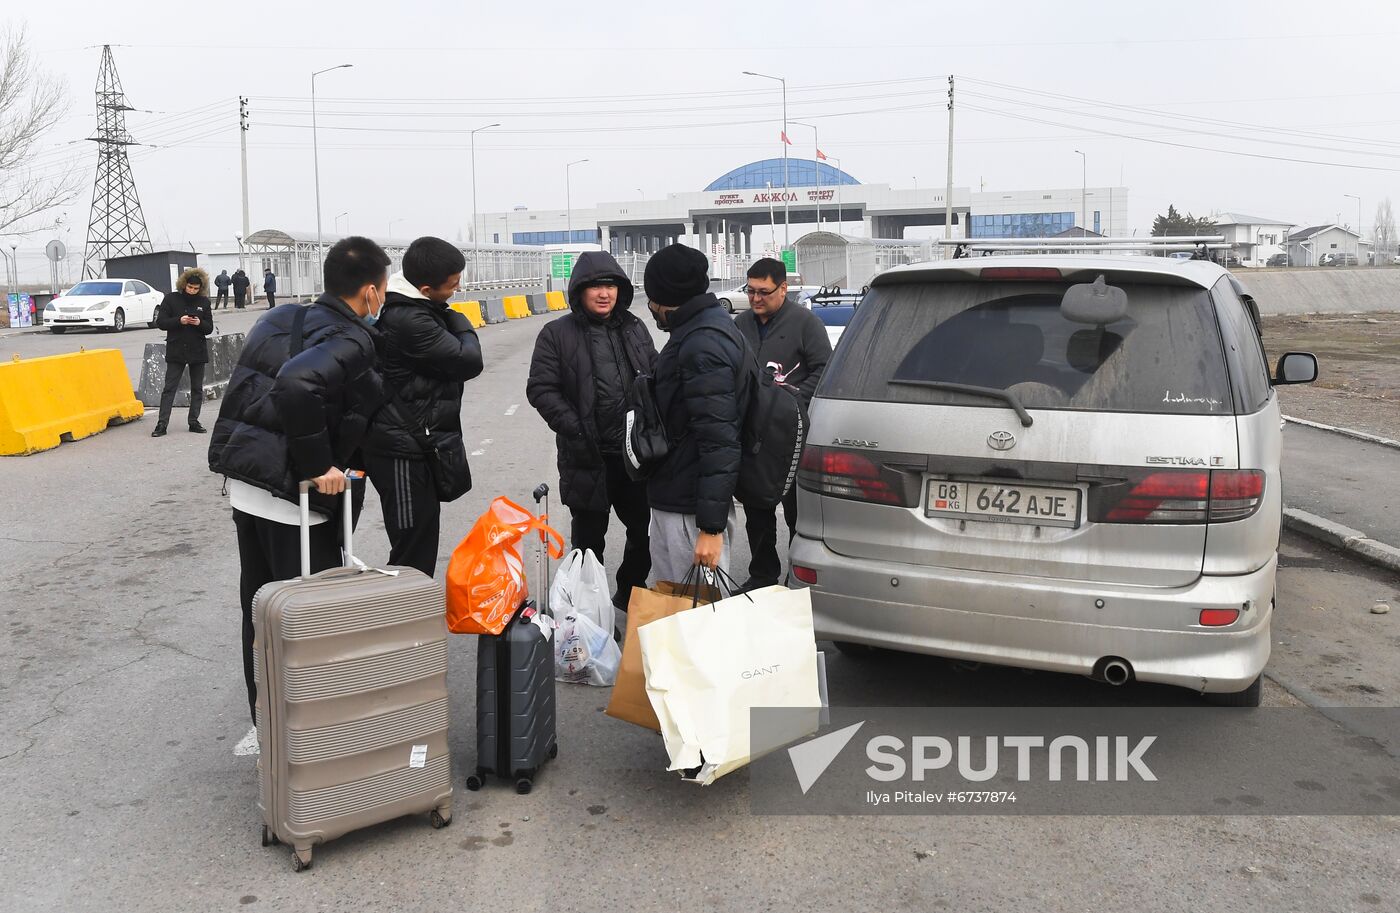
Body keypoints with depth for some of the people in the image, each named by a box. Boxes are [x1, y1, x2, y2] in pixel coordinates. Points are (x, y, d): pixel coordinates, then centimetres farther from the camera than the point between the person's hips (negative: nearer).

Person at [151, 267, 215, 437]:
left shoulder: (203, 302, 4)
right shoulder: (171, 299, -2)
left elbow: (209, 328, 5)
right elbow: (160, 322, -5)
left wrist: (200, 323, -16)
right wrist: (179, 321, -20)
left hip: (198, 352, 3)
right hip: (176, 352, -3)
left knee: (197, 389, 8)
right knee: (169, 388, -4)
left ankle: (194, 422, 17)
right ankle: (162, 424, -4)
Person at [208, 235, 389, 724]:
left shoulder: (279, 319, 9)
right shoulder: (350, 342, -16)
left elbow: (246, 390, 15)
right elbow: (296, 385, -34)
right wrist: (318, 465, -25)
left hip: (244, 484, 8)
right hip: (295, 497, -8)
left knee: (260, 609, 19)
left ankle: (264, 716, 33)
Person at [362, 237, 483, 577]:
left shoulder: (409, 308, 10)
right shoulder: (409, 321, -23)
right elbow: (469, 361, -19)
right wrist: (461, 325, -2)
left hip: (414, 444, 10)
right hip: (405, 451, -10)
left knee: (420, 546, 19)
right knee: (414, 554, -6)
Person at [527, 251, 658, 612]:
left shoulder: (635, 329, 10)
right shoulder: (557, 334, -4)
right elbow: (541, 390, -8)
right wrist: (576, 430, -17)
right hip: (588, 457, -4)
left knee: (644, 530, 14)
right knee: (589, 538, 9)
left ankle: (631, 596, 33)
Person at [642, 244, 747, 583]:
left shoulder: (702, 345, -21)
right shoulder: (711, 326, 13)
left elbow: (719, 441, -25)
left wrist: (711, 526, -25)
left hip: (690, 508, -11)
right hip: (676, 498, 11)